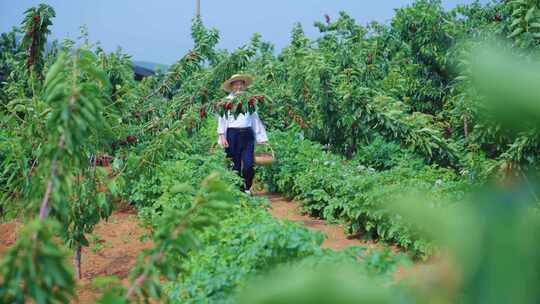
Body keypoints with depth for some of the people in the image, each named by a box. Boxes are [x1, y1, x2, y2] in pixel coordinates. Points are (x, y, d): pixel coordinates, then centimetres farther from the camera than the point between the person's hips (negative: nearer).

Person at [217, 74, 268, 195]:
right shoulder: (227, 100, 8)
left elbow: (255, 119, 15)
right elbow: (222, 119, 6)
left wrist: (262, 138, 12)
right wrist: (222, 136, -5)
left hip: (247, 134, 1)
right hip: (232, 134, -1)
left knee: (248, 165, -7)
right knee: (235, 165, 2)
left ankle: (247, 188, 9)